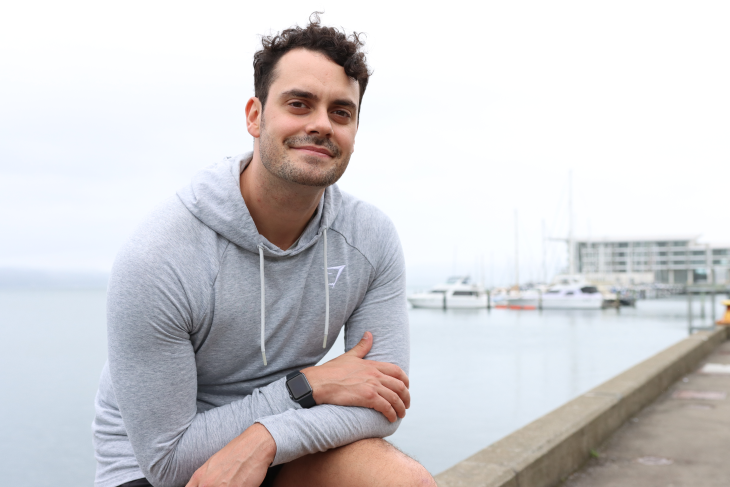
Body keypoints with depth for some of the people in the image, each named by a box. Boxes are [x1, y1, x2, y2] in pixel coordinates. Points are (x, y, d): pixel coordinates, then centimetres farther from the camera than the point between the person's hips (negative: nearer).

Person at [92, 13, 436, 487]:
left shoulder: (372, 237, -13)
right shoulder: (155, 257, -24)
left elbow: (383, 401, -12)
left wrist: (262, 441, -27)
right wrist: (308, 385, -21)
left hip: (285, 446, 3)